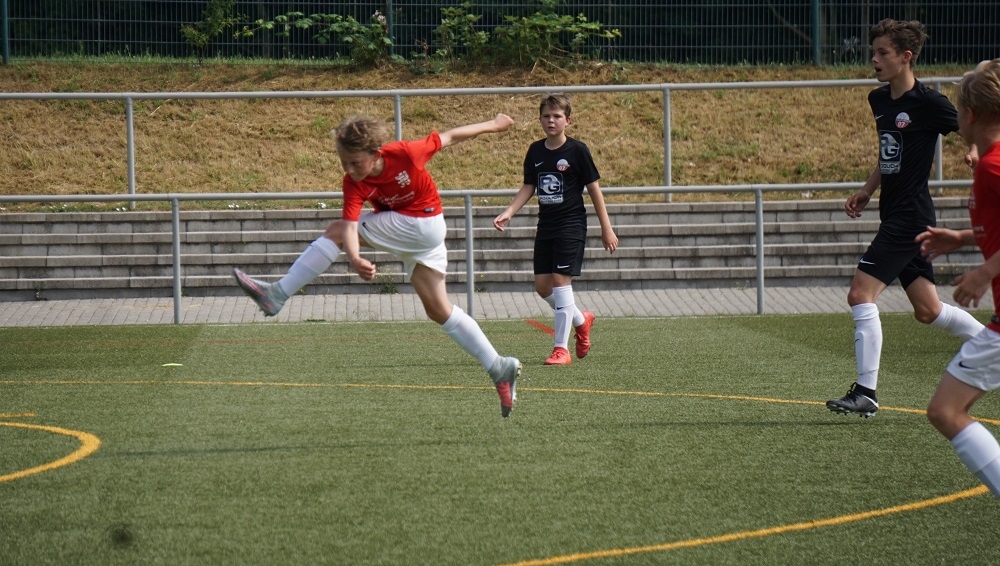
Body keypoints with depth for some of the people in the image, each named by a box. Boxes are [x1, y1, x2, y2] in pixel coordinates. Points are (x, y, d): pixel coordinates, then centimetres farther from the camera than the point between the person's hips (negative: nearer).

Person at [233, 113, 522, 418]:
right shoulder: (354, 184, -16)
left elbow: (448, 137, -11)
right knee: (439, 311, 11)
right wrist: (354, 259, -52)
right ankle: (501, 368, 17)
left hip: (424, 224, -7)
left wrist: (492, 125, 2)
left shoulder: (405, 153, -27)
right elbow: (351, 225, -30)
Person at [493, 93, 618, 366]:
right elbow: (528, 188, 13)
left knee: (561, 280, -12)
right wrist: (509, 212, -3)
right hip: (546, 225, 6)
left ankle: (561, 348, -9)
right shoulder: (535, 151, 7)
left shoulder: (577, 150, -8)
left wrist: (607, 229, -2)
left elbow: (594, 189, -3)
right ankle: (581, 320, 30)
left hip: (571, 225, -6)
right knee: (542, 285, 4)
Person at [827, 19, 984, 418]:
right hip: (895, 214, 9)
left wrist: (975, 152, -28)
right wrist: (867, 191, 16)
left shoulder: (927, 103, -14)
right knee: (928, 311, 15)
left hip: (910, 216, -9)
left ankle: (866, 393, -11)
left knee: (860, 294, -14)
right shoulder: (879, 100, 11)